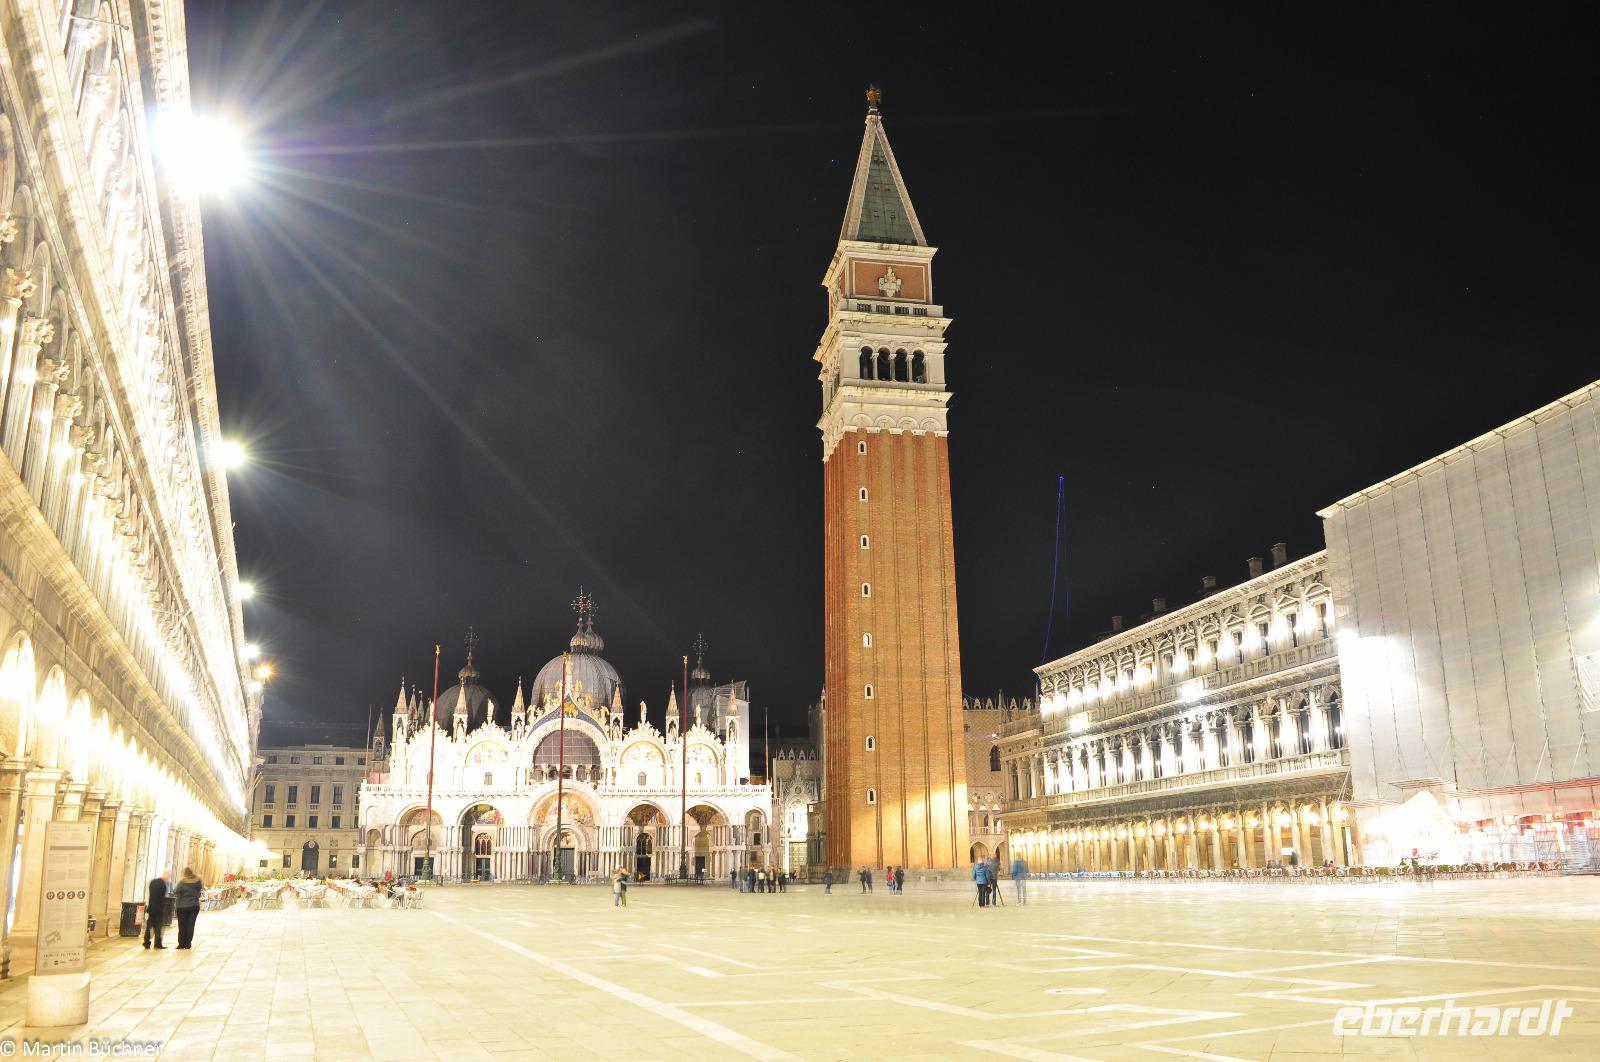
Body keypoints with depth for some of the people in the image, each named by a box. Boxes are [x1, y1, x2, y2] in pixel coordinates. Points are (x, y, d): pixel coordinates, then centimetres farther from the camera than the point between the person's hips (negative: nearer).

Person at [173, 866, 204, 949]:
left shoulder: (182, 882, -15)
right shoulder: (198, 881, -3)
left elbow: (175, 892, -11)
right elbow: (200, 889, 7)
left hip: (182, 906, -3)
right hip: (194, 906, 3)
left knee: (182, 925, 6)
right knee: (191, 925, 6)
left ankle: (181, 944, 8)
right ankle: (188, 944, 6)